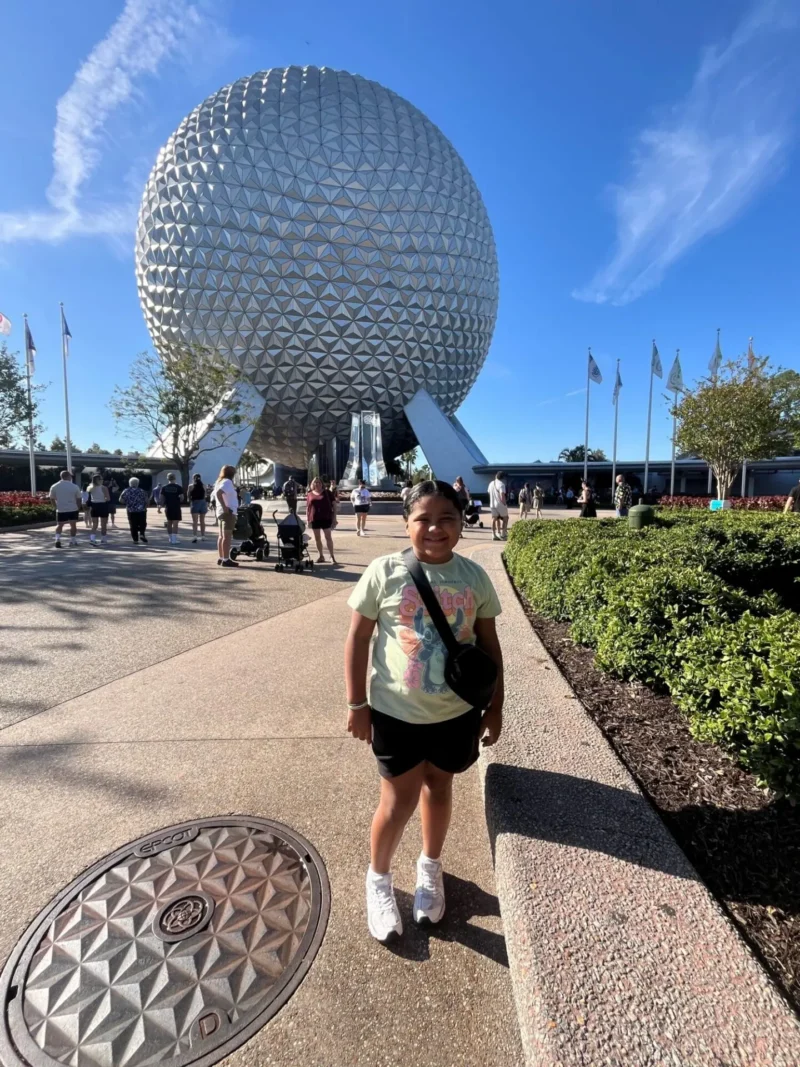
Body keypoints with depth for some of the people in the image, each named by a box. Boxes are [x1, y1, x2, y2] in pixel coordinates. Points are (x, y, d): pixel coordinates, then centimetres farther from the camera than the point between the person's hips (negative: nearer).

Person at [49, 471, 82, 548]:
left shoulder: (54, 486, 0)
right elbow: (78, 499, 0)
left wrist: (57, 506, 20)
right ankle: (73, 541, 14)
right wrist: (78, 508, 11)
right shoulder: (74, 486, -4)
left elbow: (52, 498, 7)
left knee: (59, 525, 13)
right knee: (73, 525, 10)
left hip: (60, 509, 1)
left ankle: (57, 539, -5)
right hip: (73, 509, -1)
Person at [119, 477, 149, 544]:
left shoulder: (126, 491, 4)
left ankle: (135, 539, 4)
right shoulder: (141, 491, 0)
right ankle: (142, 534, -12)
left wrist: (127, 503, 19)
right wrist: (145, 507, 15)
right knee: (142, 524, 12)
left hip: (131, 511, 1)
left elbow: (121, 500, 2)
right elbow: (146, 501, -1)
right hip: (141, 510, -1)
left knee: (133, 526, 6)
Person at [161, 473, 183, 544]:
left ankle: (171, 539, 26)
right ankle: (174, 540, -12)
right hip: (176, 507, -4)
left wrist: (164, 505, 12)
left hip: (168, 507, 4)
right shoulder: (178, 487, -6)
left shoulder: (164, 487, 3)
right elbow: (182, 497, -9)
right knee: (175, 523, -5)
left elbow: (162, 498, 1)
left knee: (169, 522, 16)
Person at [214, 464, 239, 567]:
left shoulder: (219, 482, 17)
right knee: (227, 536, -11)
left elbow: (214, 494, 22)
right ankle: (226, 560, -13)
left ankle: (221, 558, 16)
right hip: (228, 512, -10)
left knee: (222, 536, 12)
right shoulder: (227, 481, -12)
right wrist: (224, 506, -24)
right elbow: (219, 493, -27)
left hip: (220, 512, 10)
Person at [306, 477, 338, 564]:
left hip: (326, 518, -3)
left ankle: (332, 557, -1)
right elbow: (308, 508, 10)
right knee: (317, 538, 9)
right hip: (315, 519, 3)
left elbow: (333, 505, 0)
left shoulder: (327, 492, 1)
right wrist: (308, 520, 4)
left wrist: (334, 517, -5)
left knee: (328, 538, -3)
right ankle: (321, 556, 20)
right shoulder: (310, 494, 7)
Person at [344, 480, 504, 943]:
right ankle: (379, 878, 42)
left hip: (457, 713, 3)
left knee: (439, 787, 22)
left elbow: (490, 644, 2)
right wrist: (357, 704, -6)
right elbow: (358, 638, -8)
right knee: (399, 800, 11)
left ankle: (431, 867, 51)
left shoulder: (475, 576, -7)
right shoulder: (385, 571, -15)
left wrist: (495, 706, 5)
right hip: (396, 713, -2)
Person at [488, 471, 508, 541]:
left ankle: (494, 535, 9)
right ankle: (503, 534, 5)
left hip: (492, 504, 6)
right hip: (500, 504, -6)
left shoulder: (491, 484, 9)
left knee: (494, 519, 9)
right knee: (505, 518, 9)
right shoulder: (501, 484, -14)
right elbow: (502, 495, -22)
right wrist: (504, 504, -12)